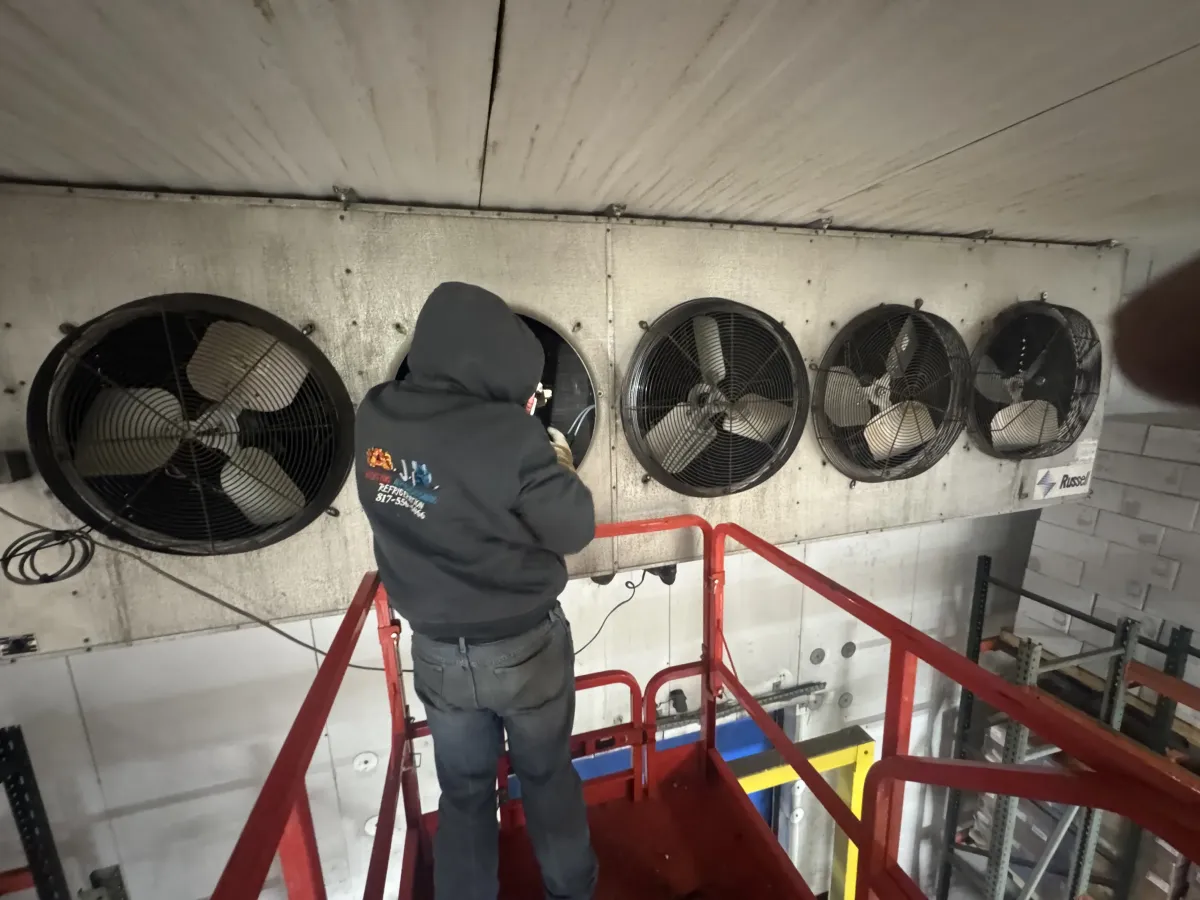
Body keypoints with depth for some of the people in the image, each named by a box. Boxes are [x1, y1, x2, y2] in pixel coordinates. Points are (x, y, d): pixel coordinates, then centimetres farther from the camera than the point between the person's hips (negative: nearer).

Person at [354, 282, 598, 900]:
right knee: (547, 776, 25)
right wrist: (557, 465, -3)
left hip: (437, 650, 3)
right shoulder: (509, 436, -29)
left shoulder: (376, 419, -11)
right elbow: (574, 530, -18)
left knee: (463, 791, 26)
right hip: (523, 646, -3)